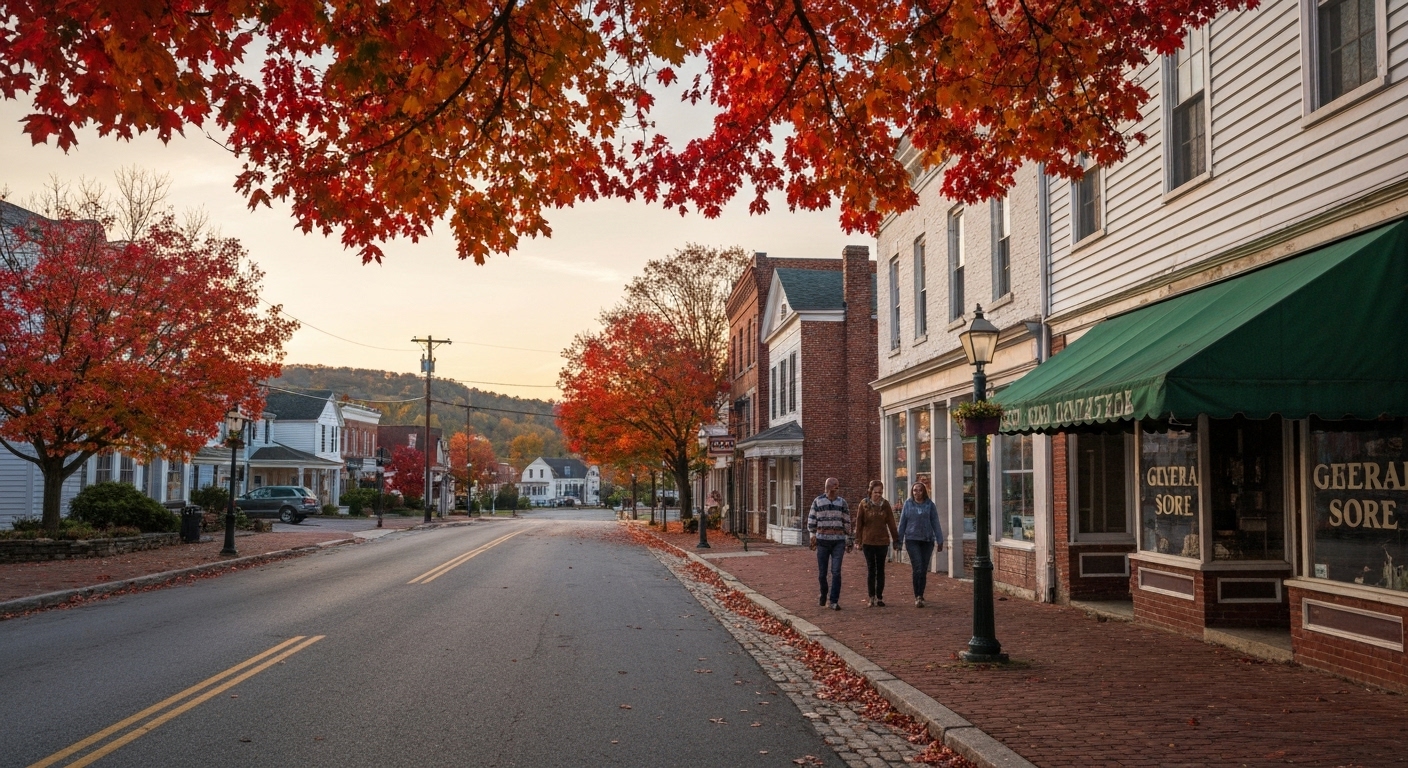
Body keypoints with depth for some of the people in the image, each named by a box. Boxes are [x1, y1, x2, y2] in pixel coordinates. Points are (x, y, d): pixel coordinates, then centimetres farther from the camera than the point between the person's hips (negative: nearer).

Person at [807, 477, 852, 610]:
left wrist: (849, 541, 12)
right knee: (822, 572, 5)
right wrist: (813, 536, -2)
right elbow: (811, 519, 4)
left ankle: (834, 601, -7)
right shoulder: (818, 501, 2)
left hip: (838, 541, 0)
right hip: (822, 540, 0)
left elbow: (847, 522, 11)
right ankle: (824, 594, 31)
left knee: (836, 571, -9)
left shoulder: (842, 502, 6)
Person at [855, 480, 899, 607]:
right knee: (871, 569, 3)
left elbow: (891, 524, 4)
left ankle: (879, 597, 14)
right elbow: (859, 523, -2)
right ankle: (871, 597, 10)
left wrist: (895, 540, 3)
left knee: (880, 569, 7)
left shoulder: (885, 505, 2)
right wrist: (858, 540, -4)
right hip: (868, 541, -1)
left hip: (882, 541, 2)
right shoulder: (863, 504, -4)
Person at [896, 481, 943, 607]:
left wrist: (940, 540, 2)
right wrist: (899, 540, 10)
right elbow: (902, 523, 8)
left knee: (924, 570, 7)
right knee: (917, 568, -12)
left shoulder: (929, 504, 2)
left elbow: (935, 523, 4)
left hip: (927, 540, 1)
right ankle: (918, 597, -10)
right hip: (912, 540, -1)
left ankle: (920, 596, 19)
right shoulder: (908, 504, 3)